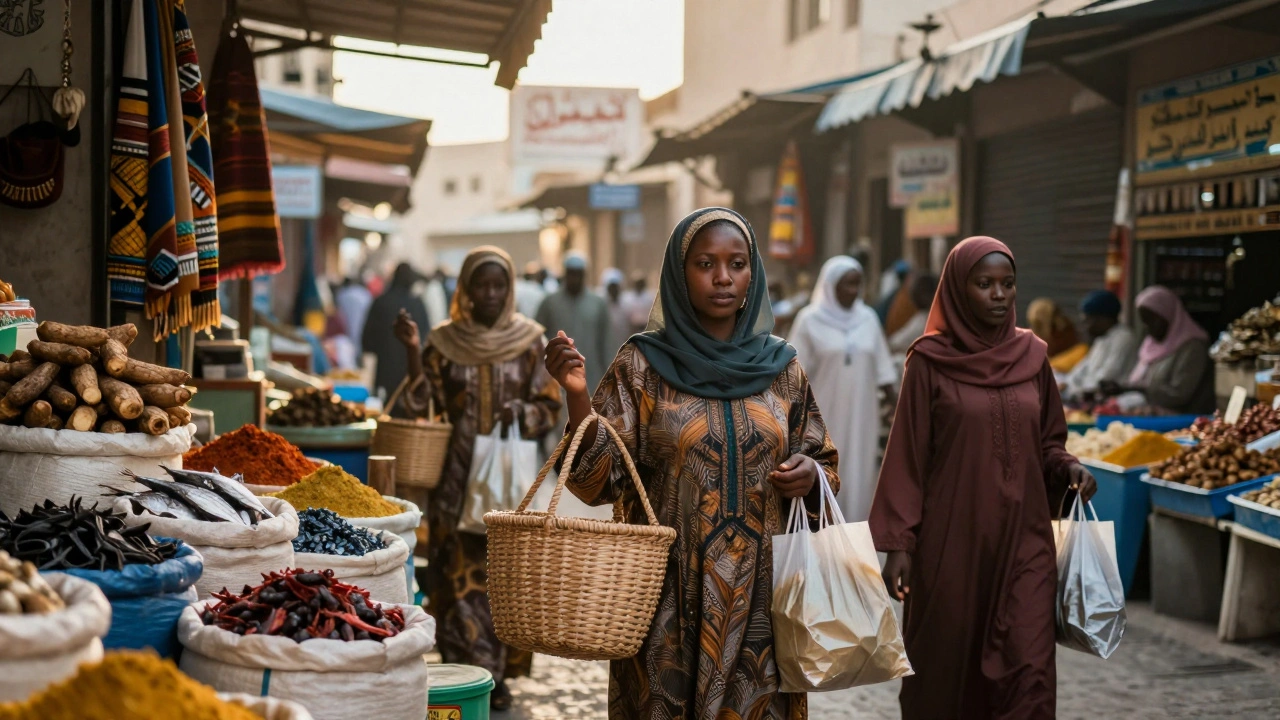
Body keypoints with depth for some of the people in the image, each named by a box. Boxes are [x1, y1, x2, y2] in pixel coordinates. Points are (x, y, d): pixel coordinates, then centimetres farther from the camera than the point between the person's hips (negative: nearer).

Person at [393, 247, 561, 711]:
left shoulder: (530, 341, 3)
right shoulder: (444, 340, 4)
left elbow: (549, 406, 4)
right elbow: (424, 402, -2)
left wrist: (520, 413, -16)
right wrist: (411, 350, -13)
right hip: (457, 477, 0)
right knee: (461, 575, -3)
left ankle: (498, 676, 11)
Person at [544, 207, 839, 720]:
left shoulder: (781, 367, 6)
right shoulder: (641, 365, -3)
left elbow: (825, 465, 14)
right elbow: (600, 481, -8)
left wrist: (811, 474, -8)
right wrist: (577, 394, -22)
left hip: (761, 597, 3)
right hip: (671, 600, -2)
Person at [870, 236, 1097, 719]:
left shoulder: (1032, 356, 6)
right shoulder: (931, 361, -5)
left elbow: (1047, 441, 16)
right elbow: (908, 456, -5)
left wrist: (1067, 467, -6)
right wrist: (897, 542, -10)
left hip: (1024, 538, 3)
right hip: (952, 539, -3)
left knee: (1029, 667, -5)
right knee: (947, 666, 8)